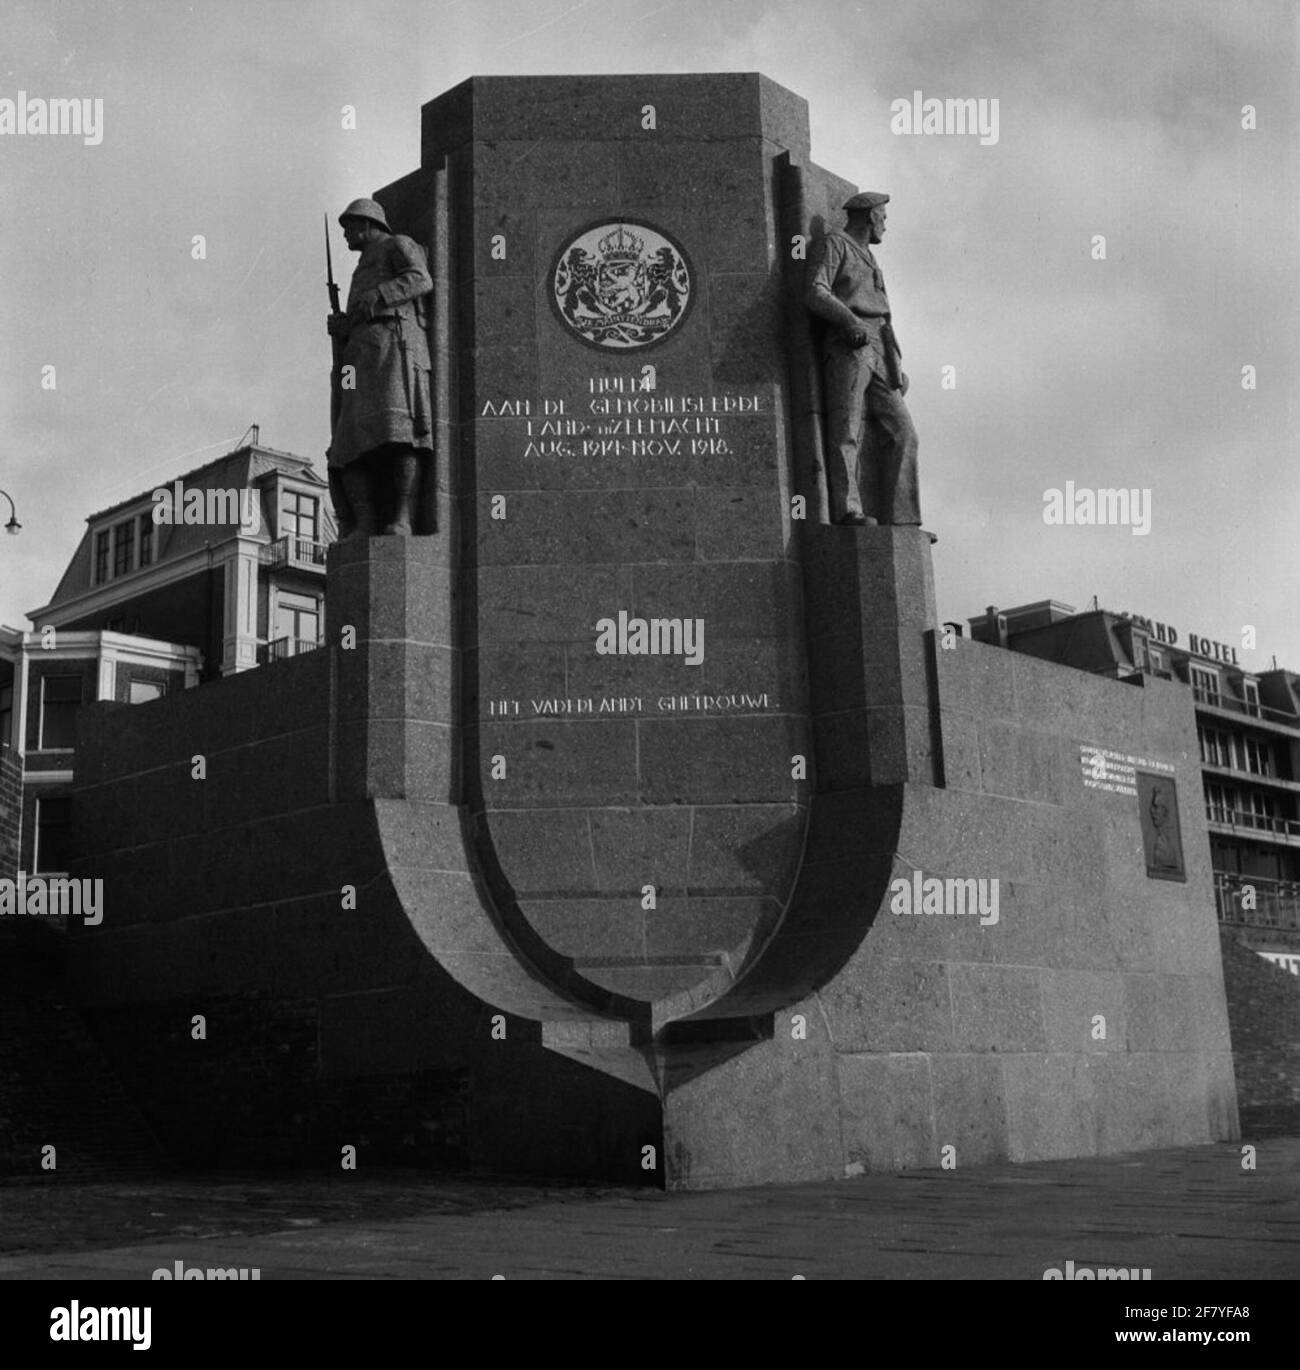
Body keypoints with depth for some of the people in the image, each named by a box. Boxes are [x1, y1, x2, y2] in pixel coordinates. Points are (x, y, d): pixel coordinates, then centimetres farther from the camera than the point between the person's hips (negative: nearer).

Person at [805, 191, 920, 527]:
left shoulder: (867, 259, 33)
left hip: (877, 351, 8)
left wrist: (897, 368, 23)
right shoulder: (832, 244, 8)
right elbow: (815, 294, -9)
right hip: (846, 348, -8)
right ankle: (848, 511, -28)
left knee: (900, 433, -4)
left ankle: (896, 519, -6)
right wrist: (849, 320, -25)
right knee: (846, 432, -18)